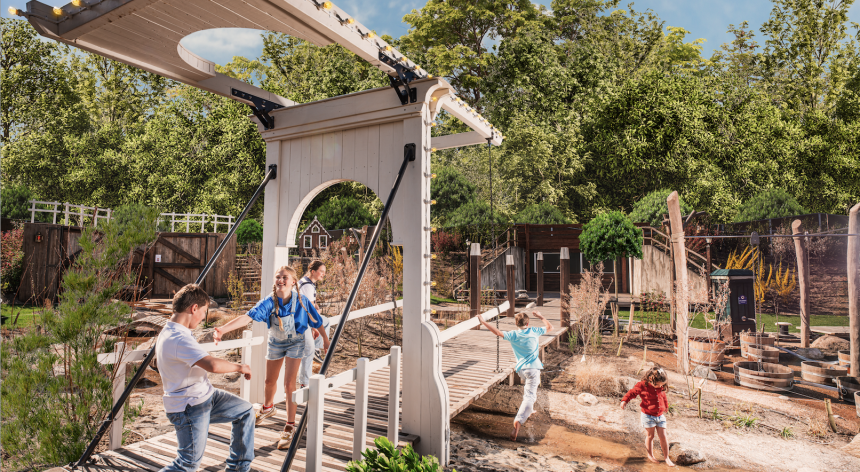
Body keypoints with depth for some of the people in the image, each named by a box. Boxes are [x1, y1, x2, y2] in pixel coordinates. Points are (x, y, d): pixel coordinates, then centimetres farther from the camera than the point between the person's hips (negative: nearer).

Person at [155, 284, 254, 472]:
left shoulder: (170, 332, 6)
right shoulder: (178, 339, -29)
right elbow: (213, 365, -39)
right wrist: (239, 367, -22)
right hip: (189, 408, -10)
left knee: (246, 411, 13)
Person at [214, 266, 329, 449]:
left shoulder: (301, 301, -25)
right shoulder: (269, 302, -25)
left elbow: (316, 322, -10)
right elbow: (248, 317, -39)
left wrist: (325, 340, 3)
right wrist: (223, 329, -55)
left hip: (295, 343, -2)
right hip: (275, 343, 3)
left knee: (289, 384, -12)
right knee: (269, 381, 19)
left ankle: (290, 427, 2)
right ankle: (267, 408, 52)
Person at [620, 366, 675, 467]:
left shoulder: (661, 387, 2)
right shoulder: (642, 385, -15)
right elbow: (632, 392, -7)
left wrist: (666, 407, 35)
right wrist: (625, 400, -17)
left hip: (660, 416, 4)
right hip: (648, 416, -4)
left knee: (663, 437, 3)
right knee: (650, 436, 8)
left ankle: (667, 458, 18)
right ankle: (650, 455, 26)